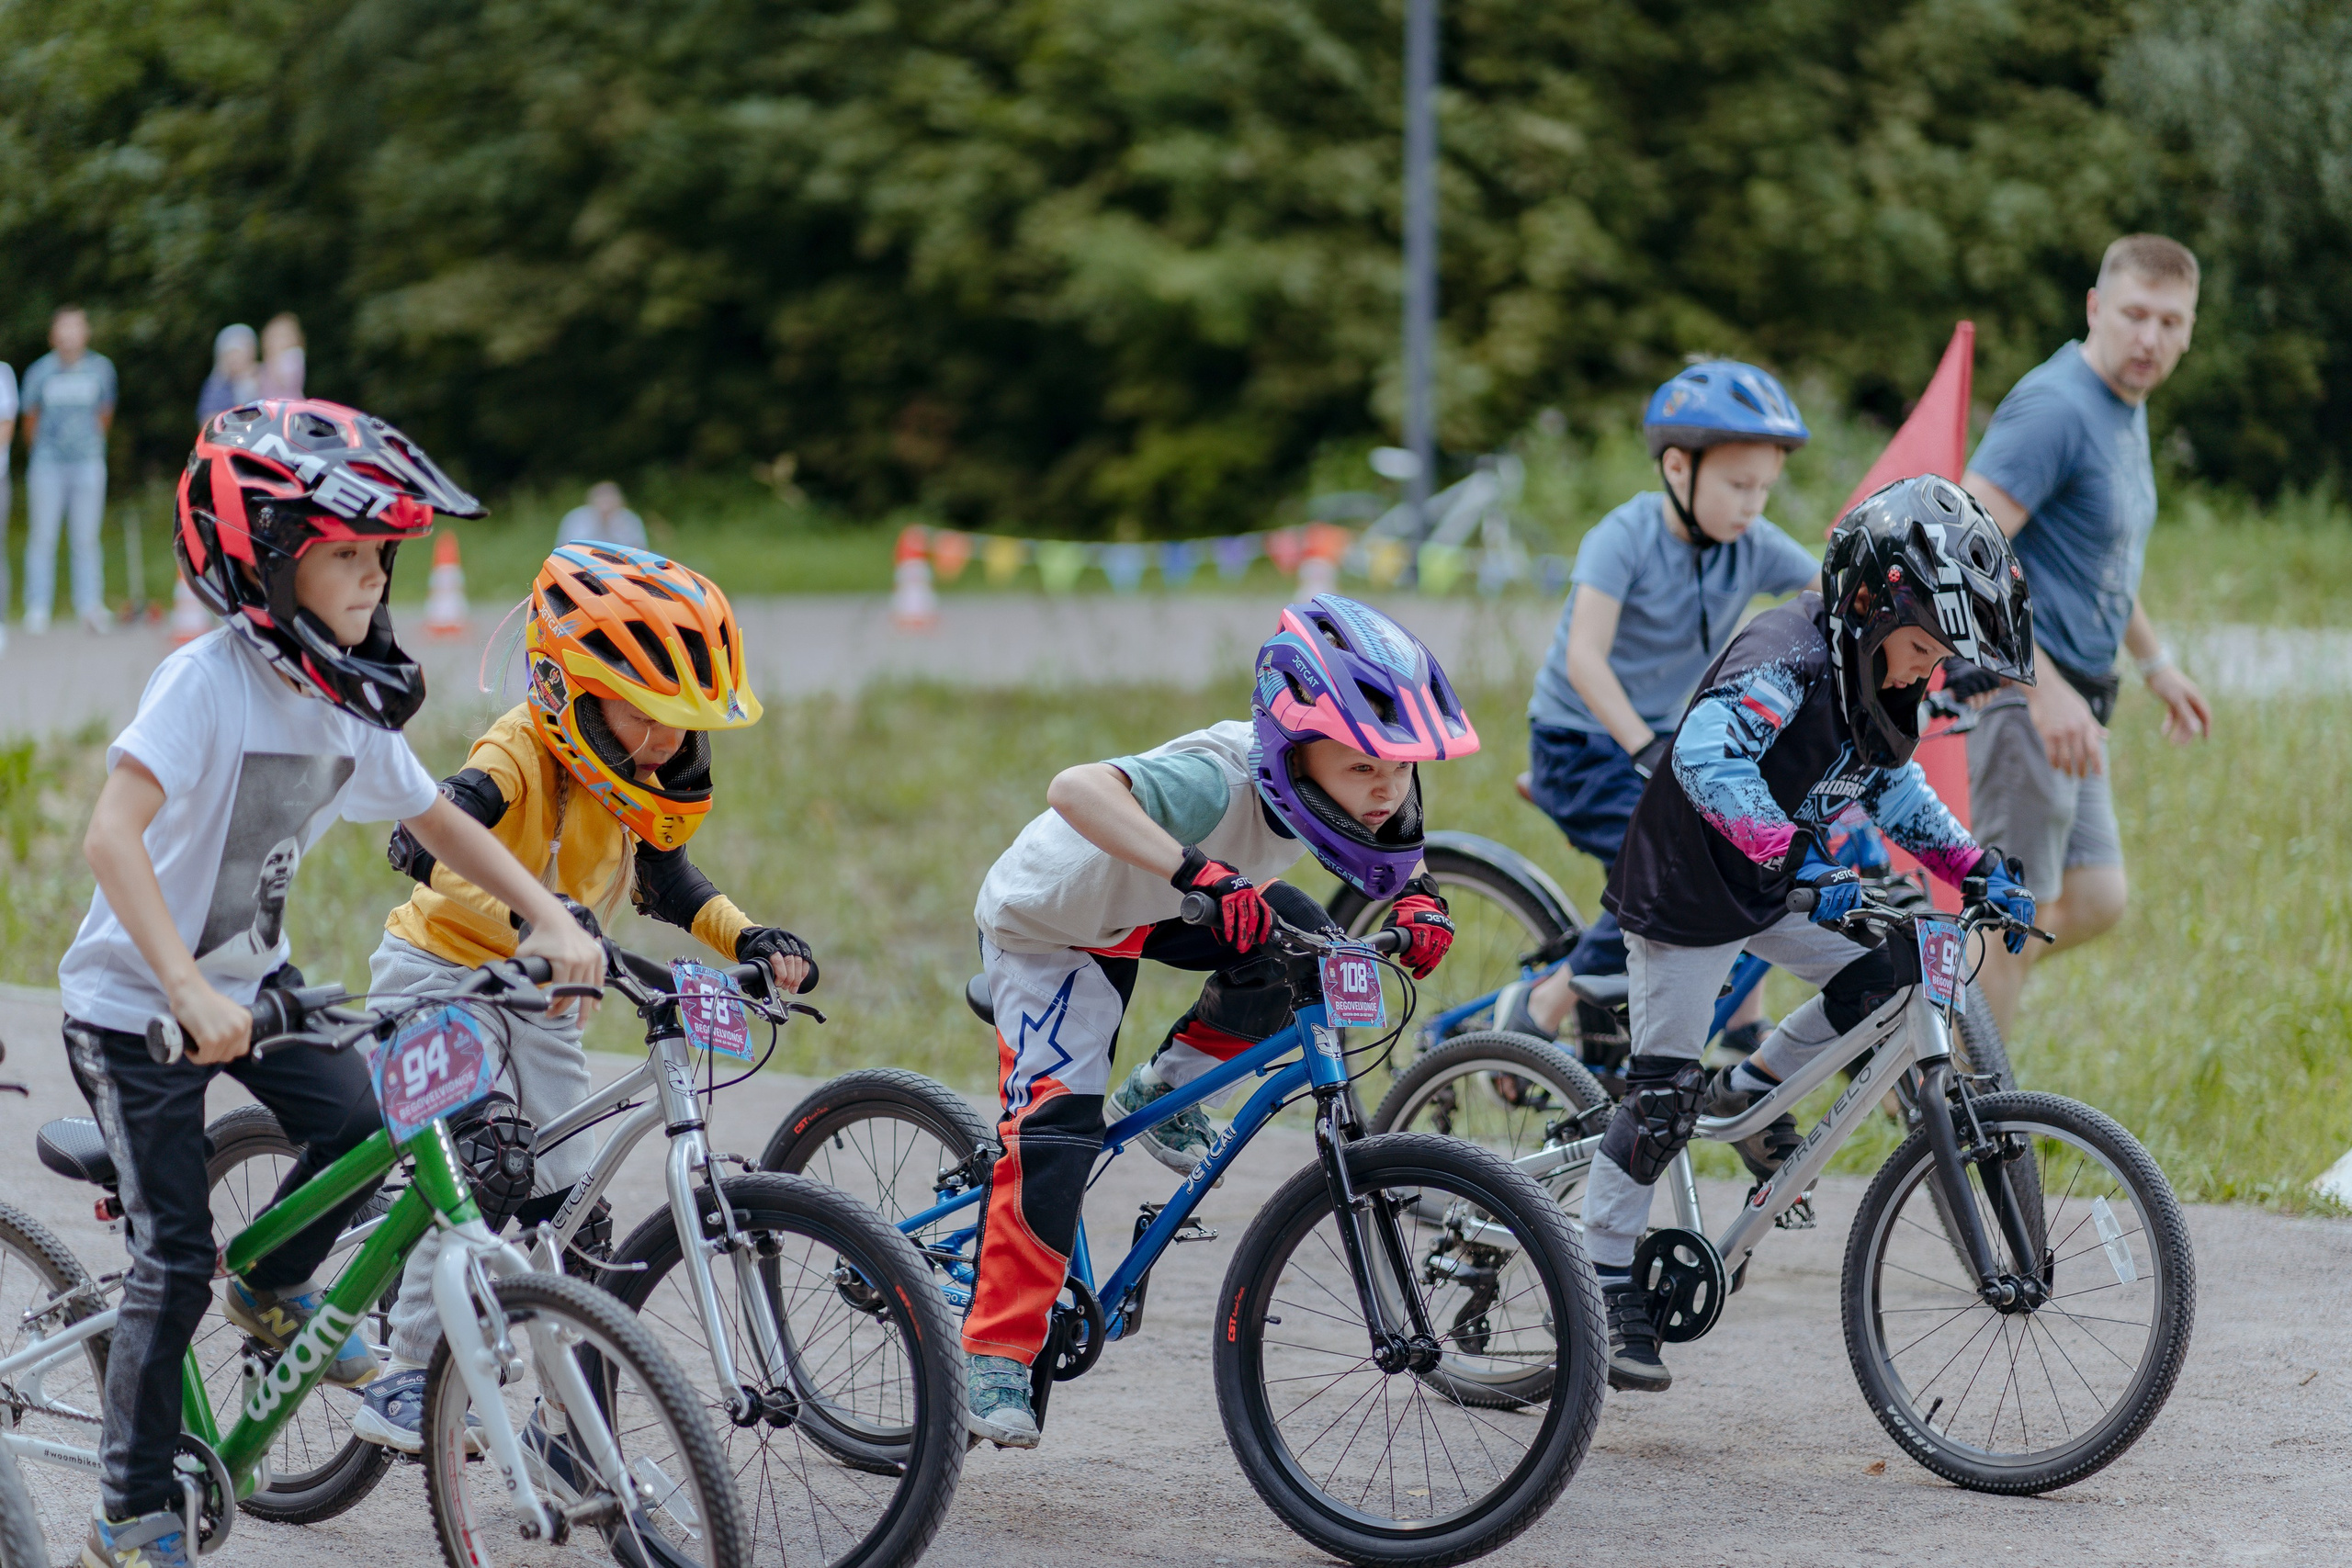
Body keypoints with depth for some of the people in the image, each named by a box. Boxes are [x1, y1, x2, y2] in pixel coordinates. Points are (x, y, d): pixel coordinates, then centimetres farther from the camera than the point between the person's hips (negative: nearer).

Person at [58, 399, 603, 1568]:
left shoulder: (349, 703, -4)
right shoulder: (210, 682, -26)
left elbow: (437, 819, 9)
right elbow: (112, 836, -36)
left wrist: (551, 919, -4)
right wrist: (187, 995, -46)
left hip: (248, 974, 7)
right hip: (136, 1003, -7)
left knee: (355, 1123, -14)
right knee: (175, 1260, -7)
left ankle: (273, 1293, 17)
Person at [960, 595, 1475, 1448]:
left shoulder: (1342, 778, -21)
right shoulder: (1218, 778, -42)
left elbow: (1394, 844, 2)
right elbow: (1076, 788, -59)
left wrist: (1417, 900, -19)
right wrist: (1200, 872, -66)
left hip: (1161, 907, 7)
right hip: (1052, 925, -7)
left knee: (1304, 957, -15)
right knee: (1057, 1129, -19)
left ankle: (1163, 1090, 9)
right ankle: (995, 1353, -10)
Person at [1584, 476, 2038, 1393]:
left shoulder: (1874, 678, 0)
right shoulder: (1787, 658, -28)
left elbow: (1895, 791, 14)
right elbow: (1707, 755, -42)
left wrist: (1979, 870, 3)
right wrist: (1800, 856, -49)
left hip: (1780, 887, 8)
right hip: (1688, 888, -8)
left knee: (1887, 977, -3)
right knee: (1662, 1096, -5)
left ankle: (1750, 1092, 17)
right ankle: (1605, 1286, 6)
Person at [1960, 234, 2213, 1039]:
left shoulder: (2126, 409, 13)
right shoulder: (2054, 408, -19)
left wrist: (2155, 662, 28)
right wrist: (2045, 690, -31)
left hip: (2066, 699, 10)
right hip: (2017, 694, -10)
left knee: (2093, 901, 13)